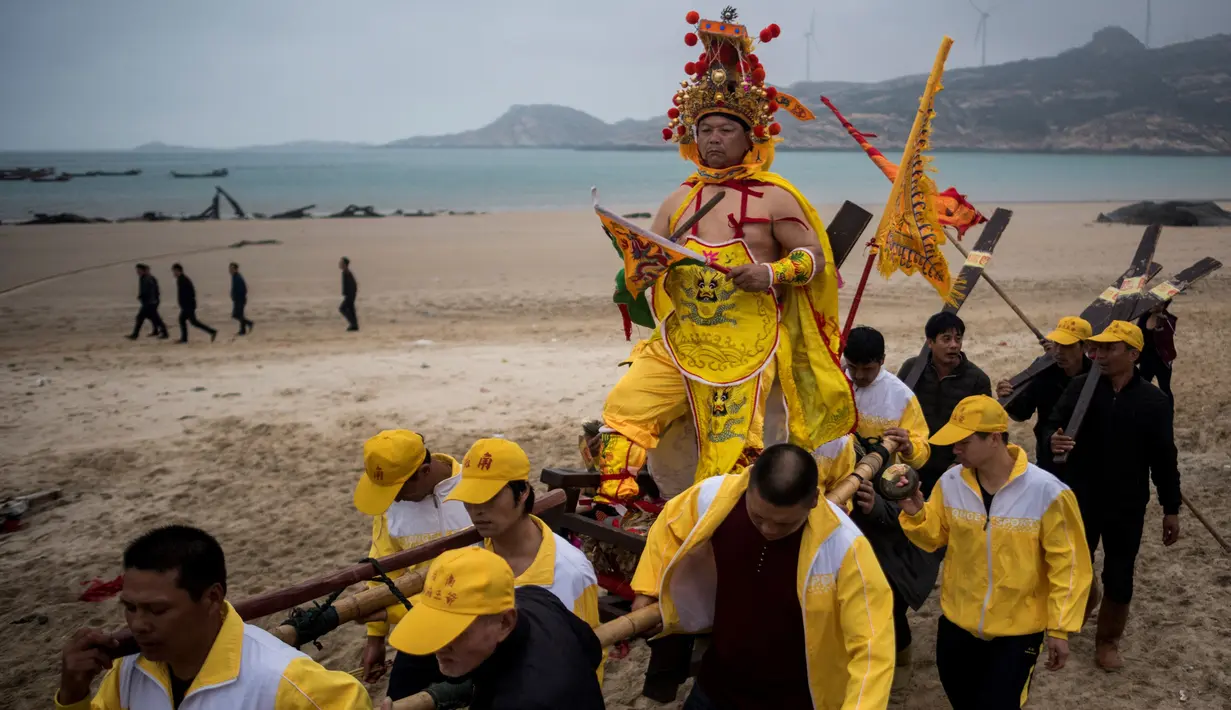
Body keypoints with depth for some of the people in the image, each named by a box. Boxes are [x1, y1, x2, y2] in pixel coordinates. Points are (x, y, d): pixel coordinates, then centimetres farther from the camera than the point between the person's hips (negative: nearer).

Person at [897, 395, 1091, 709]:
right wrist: (915, 514, -16)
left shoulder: (1046, 491, -19)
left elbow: (1067, 564, -11)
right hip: (957, 623, 4)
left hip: (1017, 631, -4)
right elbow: (934, 537, 5)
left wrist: (1059, 628, -10)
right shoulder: (951, 482, -7)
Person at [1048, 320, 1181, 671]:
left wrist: (1171, 508, 3)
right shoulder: (1080, 387, -7)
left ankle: (1108, 641, 29)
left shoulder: (1153, 400, -6)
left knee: (1119, 579, 8)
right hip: (1080, 499, 0)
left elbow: (1164, 458, 0)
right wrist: (1054, 440, -35)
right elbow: (1054, 425, -9)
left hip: (1127, 505, 0)